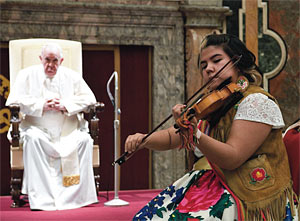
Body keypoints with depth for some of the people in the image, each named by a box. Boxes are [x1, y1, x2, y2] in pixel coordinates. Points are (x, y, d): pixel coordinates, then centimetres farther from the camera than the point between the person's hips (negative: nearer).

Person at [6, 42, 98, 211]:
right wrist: (42, 105, -15)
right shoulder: (28, 75, 8)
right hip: (38, 128, -1)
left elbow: (89, 99, 4)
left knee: (84, 139, -27)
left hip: (68, 130, 2)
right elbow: (14, 100, -4)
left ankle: (77, 194, -22)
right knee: (33, 139, -35)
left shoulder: (72, 77, 12)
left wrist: (65, 105, -12)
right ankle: (41, 198, -35)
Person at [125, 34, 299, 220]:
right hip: (213, 187, 7)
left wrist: (192, 133, -33)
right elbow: (172, 138, 15)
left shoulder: (257, 101, -11)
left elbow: (232, 158, -21)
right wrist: (144, 140, -6)